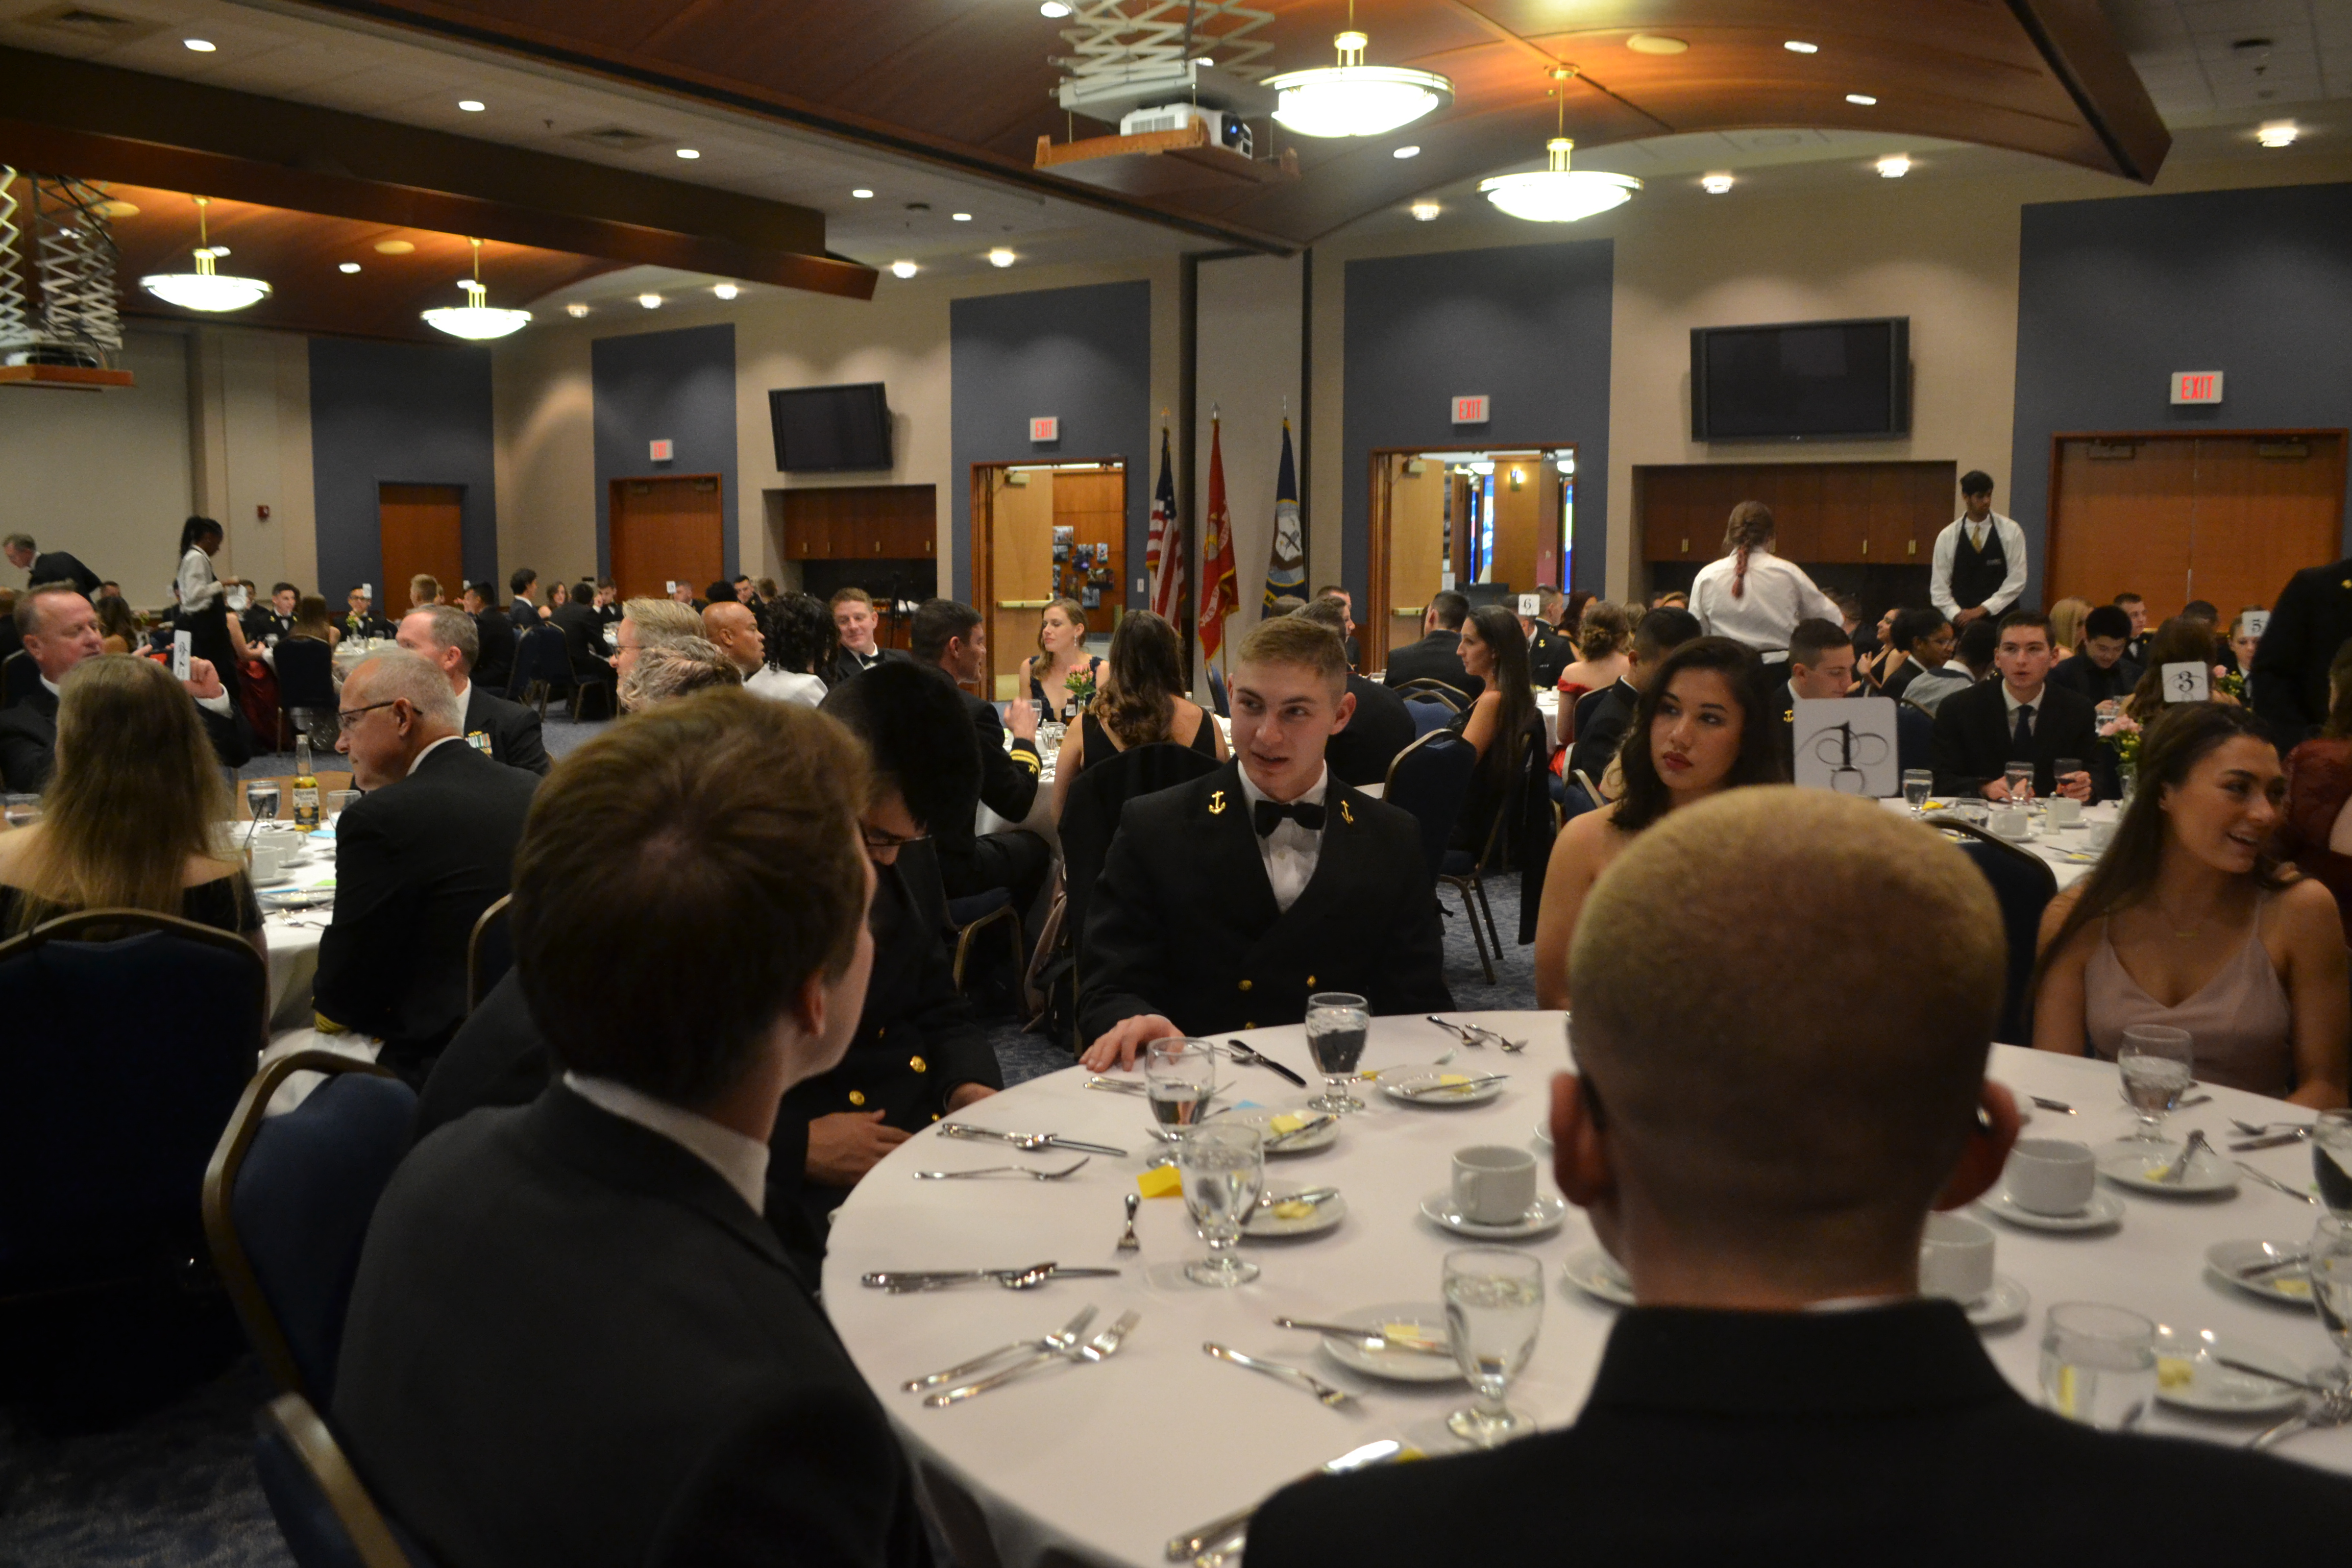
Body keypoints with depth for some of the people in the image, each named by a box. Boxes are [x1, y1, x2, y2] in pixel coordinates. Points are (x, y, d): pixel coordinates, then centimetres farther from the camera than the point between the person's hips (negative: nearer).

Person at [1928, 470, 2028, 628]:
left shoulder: (2011, 532, 2)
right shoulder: (1947, 536, 3)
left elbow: (2017, 580, -3)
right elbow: (1939, 586, 2)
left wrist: (1983, 609, -10)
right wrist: (1958, 615, -11)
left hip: (2001, 619, 0)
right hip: (1961, 623, 1)